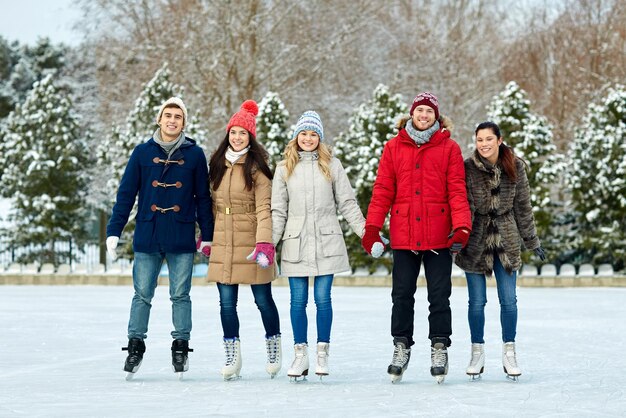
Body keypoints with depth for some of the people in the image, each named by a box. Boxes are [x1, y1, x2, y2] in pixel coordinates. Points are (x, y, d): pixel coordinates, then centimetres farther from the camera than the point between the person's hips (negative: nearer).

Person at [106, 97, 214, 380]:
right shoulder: (143, 152, 4)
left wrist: (207, 235, 5)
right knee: (142, 295, 3)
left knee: (180, 295, 5)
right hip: (147, 238, 0)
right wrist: (113, 231, 0)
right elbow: (126, 194, 5)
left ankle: (181, 347, 12)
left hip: (182, 239, 0)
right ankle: (135, 347, 9)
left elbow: (203, 197, 8)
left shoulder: (194, 154, 4)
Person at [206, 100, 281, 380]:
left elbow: (264, 207, -14)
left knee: (263, 299, 4)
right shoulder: (217, 164, 12)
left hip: (251, 243, -5)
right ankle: (232, 357, 9)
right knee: (227, 302, 3)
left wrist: (264, 242, -24)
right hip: (222, 243, 5)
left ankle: (274, 347, 23)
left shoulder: (256, 167, -6)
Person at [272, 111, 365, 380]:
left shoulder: (332, 166, 5)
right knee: (298, 300, 3)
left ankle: (322, 353, 8)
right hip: (296, 244, 1)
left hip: (326, 243, -1)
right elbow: (278, 211, 8)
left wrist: (366, 233, 0)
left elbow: (347, 204, 6)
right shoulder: (285, 168, 7)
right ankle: (300, 354, 11)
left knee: (323, 298, -2)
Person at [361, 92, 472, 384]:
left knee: (439, 296, 4)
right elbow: (382, 191, 4)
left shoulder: (449, 148, 2)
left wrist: (461, 227, -14)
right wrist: (372, 227, -5)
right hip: (404, 236, 1)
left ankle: (439, 348, 13)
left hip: (439, 237, -1)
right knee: (402, 296, 6)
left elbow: (457, 191, -3)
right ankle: (401, 347, 17)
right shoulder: (393, 148, 6)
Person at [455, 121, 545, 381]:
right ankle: (477, 353, 16)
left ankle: (509, 353, 14)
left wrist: (532, 241, 10)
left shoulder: (515, 167, -2)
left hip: (506, 241, 2)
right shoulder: (468, 169, -10)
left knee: (509, 300, 2)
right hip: (476, 240, -2)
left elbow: (523, 206, 6)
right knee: (477, 301, 3)